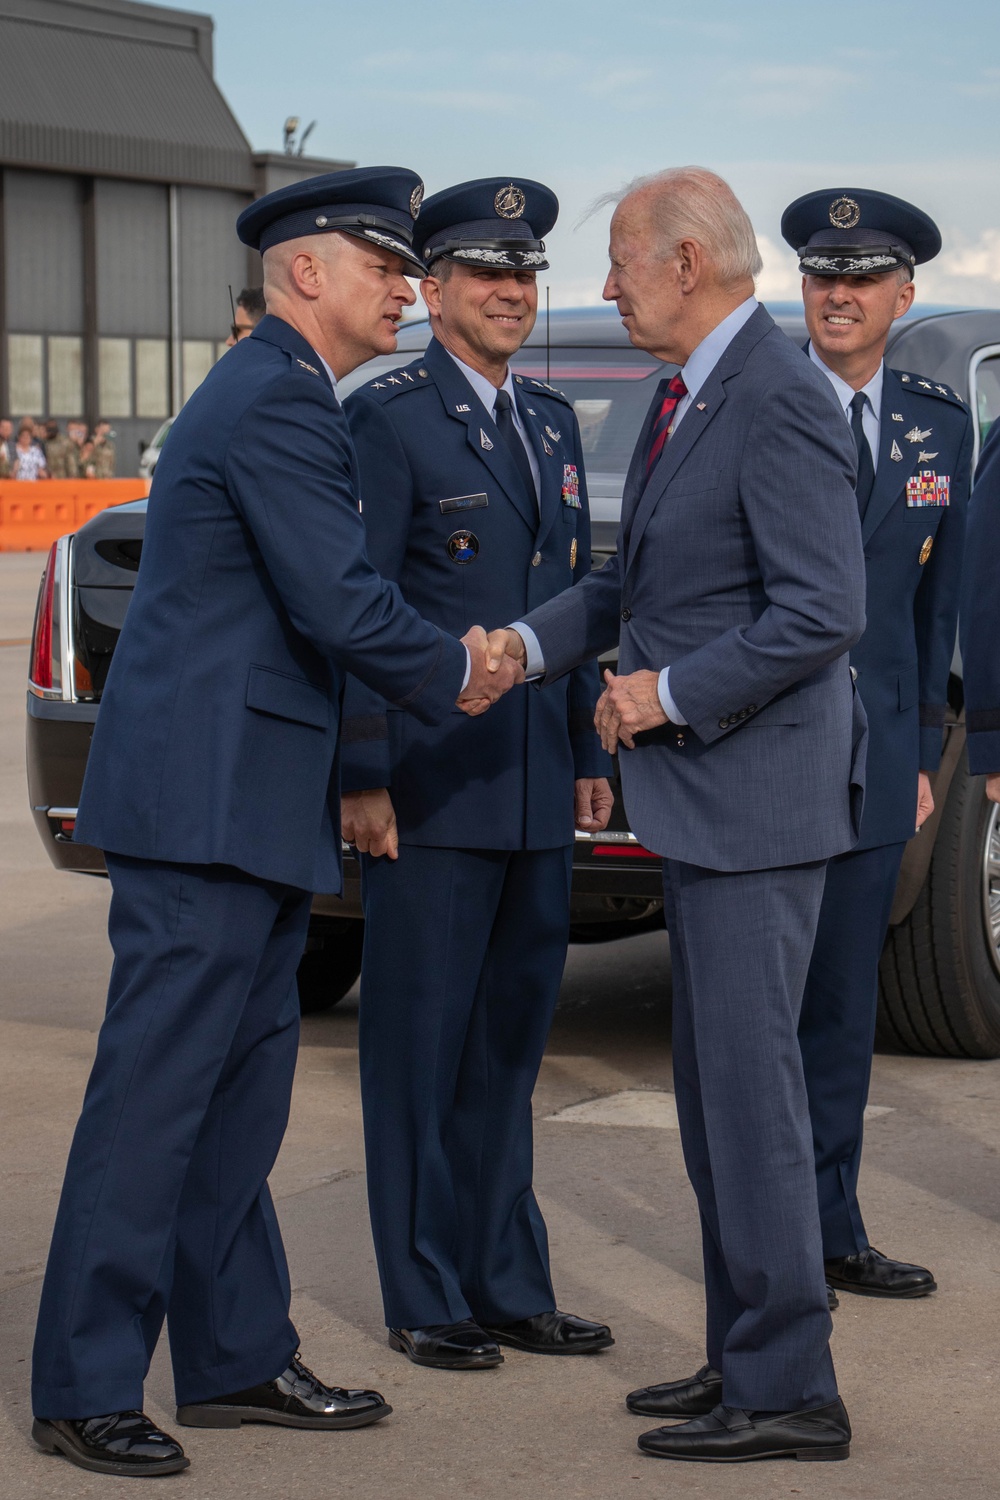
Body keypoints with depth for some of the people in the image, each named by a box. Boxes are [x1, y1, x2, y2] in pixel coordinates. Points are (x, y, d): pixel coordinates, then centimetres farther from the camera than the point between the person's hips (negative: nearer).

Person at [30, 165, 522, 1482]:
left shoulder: (270, 392, 20)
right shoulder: (278, 401, -14)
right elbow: (340, 603, -19)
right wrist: (452, 674, -3)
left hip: (241, 800, 11)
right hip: (208, 797, -11)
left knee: (242, 1086, 14)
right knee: (157, 1089, -7)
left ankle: (235, 1357, 22)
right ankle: (85, 1386, -1)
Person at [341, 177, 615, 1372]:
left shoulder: (551, 422, 15)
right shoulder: (387, 418, -7)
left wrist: (591, 754, 15)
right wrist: (362, 777, -14)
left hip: (537, 791, 7)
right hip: (430, 786, -7)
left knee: (508, 1045, 12)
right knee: (420, 1046, 2)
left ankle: (508, 1285, 21)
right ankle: (426, 1300, 10)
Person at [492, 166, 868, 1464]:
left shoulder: (779, 402, -17)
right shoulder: (686, 394, 14)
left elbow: (823, 613, -23)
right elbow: (639, 581, 20)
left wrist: (670, 694, -16)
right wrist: (532, 644, 5)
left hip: (759, 792, -10)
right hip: (701, 791, 10)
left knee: (749, 1079, -7)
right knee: (715, 1087, 15)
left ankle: (788, 1390, 0)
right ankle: (748, 1358, 24)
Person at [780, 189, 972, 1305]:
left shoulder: (940, 423, 9)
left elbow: (936, 594, 14)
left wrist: (924, 749, 12)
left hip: (874, 747, 4)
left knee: (841, 1000, 11)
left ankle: (831, 1232, 20)